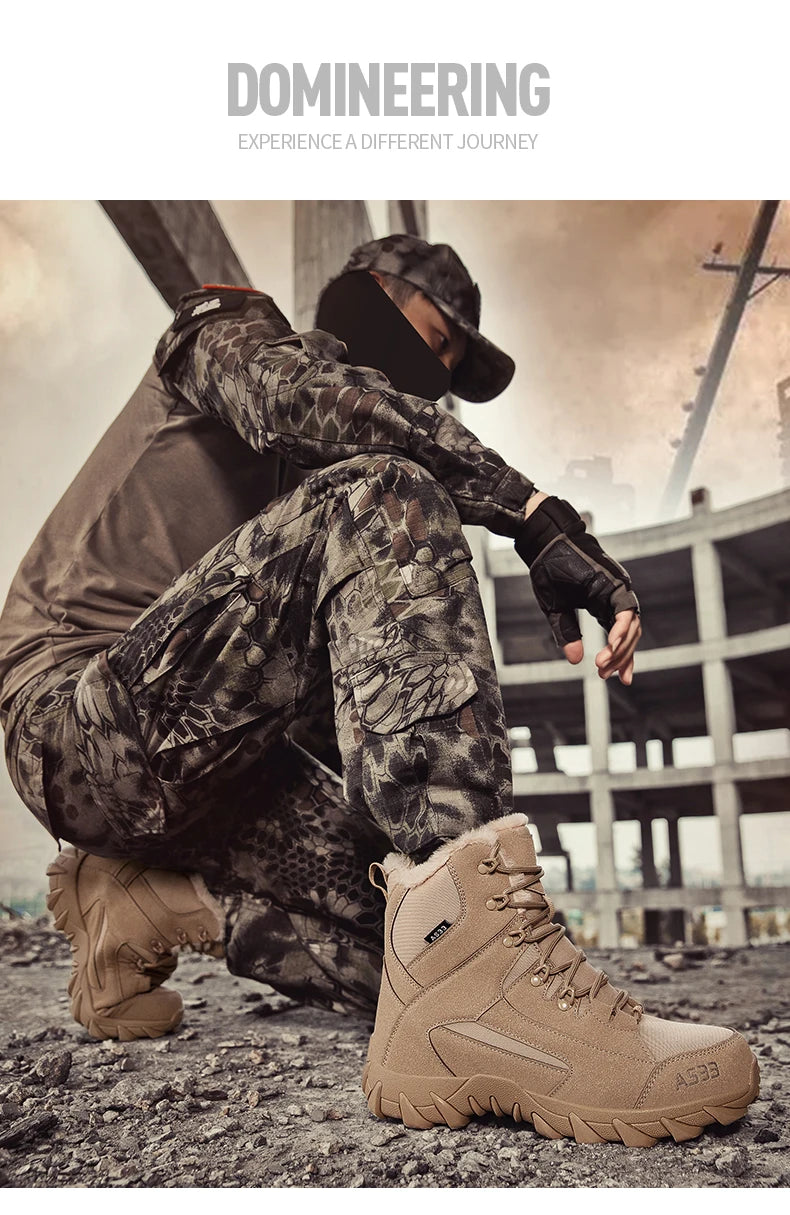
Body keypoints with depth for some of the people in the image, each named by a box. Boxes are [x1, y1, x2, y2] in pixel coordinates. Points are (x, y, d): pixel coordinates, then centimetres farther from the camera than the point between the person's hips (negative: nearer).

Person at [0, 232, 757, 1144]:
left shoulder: (305, 482, 27)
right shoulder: (224, 328, 8)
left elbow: (328, 700, 23)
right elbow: (297, 396, -19)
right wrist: (535, 516, -25)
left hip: (209, 768, 7)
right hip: (81, 720, -7)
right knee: (382, 500, -28)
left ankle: (160, 902, 3)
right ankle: (474, 962, -42)